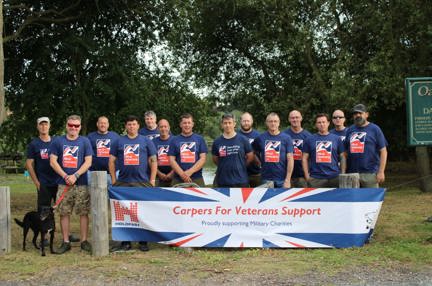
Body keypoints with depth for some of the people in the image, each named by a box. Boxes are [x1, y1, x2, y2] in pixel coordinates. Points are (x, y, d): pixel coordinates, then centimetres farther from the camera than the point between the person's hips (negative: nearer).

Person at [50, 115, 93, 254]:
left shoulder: (85, 141, 5)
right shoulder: (58, 141, 8)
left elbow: (88, 162, -1)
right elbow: (53, 161, 3)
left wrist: (75, 176, -13)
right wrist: (65, 176, -8)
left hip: (81, 184, -1)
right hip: (63, 183, 1)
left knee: (83, 213, 0)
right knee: (64, 213, 3)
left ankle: (84, 241, 9)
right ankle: (65, 242, 11)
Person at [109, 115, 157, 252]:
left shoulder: (146, 141, 8)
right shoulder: (119, 141, 11)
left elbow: (153, 161, 6)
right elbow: (112, 161, 11)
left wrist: (152, 180, -1)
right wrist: (114, 180, 3)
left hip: (142, 182, -1)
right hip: (123, 183, 1)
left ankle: (143, 241, 11)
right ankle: (125, 242, 12)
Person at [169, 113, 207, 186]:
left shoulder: (200, 139, 9)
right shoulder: (175, 140, 10)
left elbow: (203, 159, 2)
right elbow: (172, 160, 3)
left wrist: (190, 172, -11)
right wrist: (182, 174, -12)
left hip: (197, 179, 0)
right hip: (178, 179, 0)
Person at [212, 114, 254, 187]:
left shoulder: (243, 140, -1)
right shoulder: (217, 142, 2)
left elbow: (250, 157, 6)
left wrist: (239, 166, 6)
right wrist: (225, 167, 8)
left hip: (241, 181, -1)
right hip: (223, 181, 1)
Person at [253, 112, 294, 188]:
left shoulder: (286, 138, -1)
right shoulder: (260, 138, 3)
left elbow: (290, 159, -4)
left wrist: (288, 180, -10)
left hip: (282, 179, -1)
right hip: (266, 179, 1)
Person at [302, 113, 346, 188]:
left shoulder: (337, 139, 9)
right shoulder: (310, 140, 7)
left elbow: (342, 157, 10)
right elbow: (304, 158, 8)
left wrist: (343, 175, 1)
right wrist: (307, 176, -1)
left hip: (334, 178, 1)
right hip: (315, 179, -1)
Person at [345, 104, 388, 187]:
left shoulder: (374, 129, 3)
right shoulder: (350, 130, 14)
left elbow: (383, 151, -1)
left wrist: (381, 172, -9)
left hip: (370, 174, -4)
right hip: (351, 174, 4)